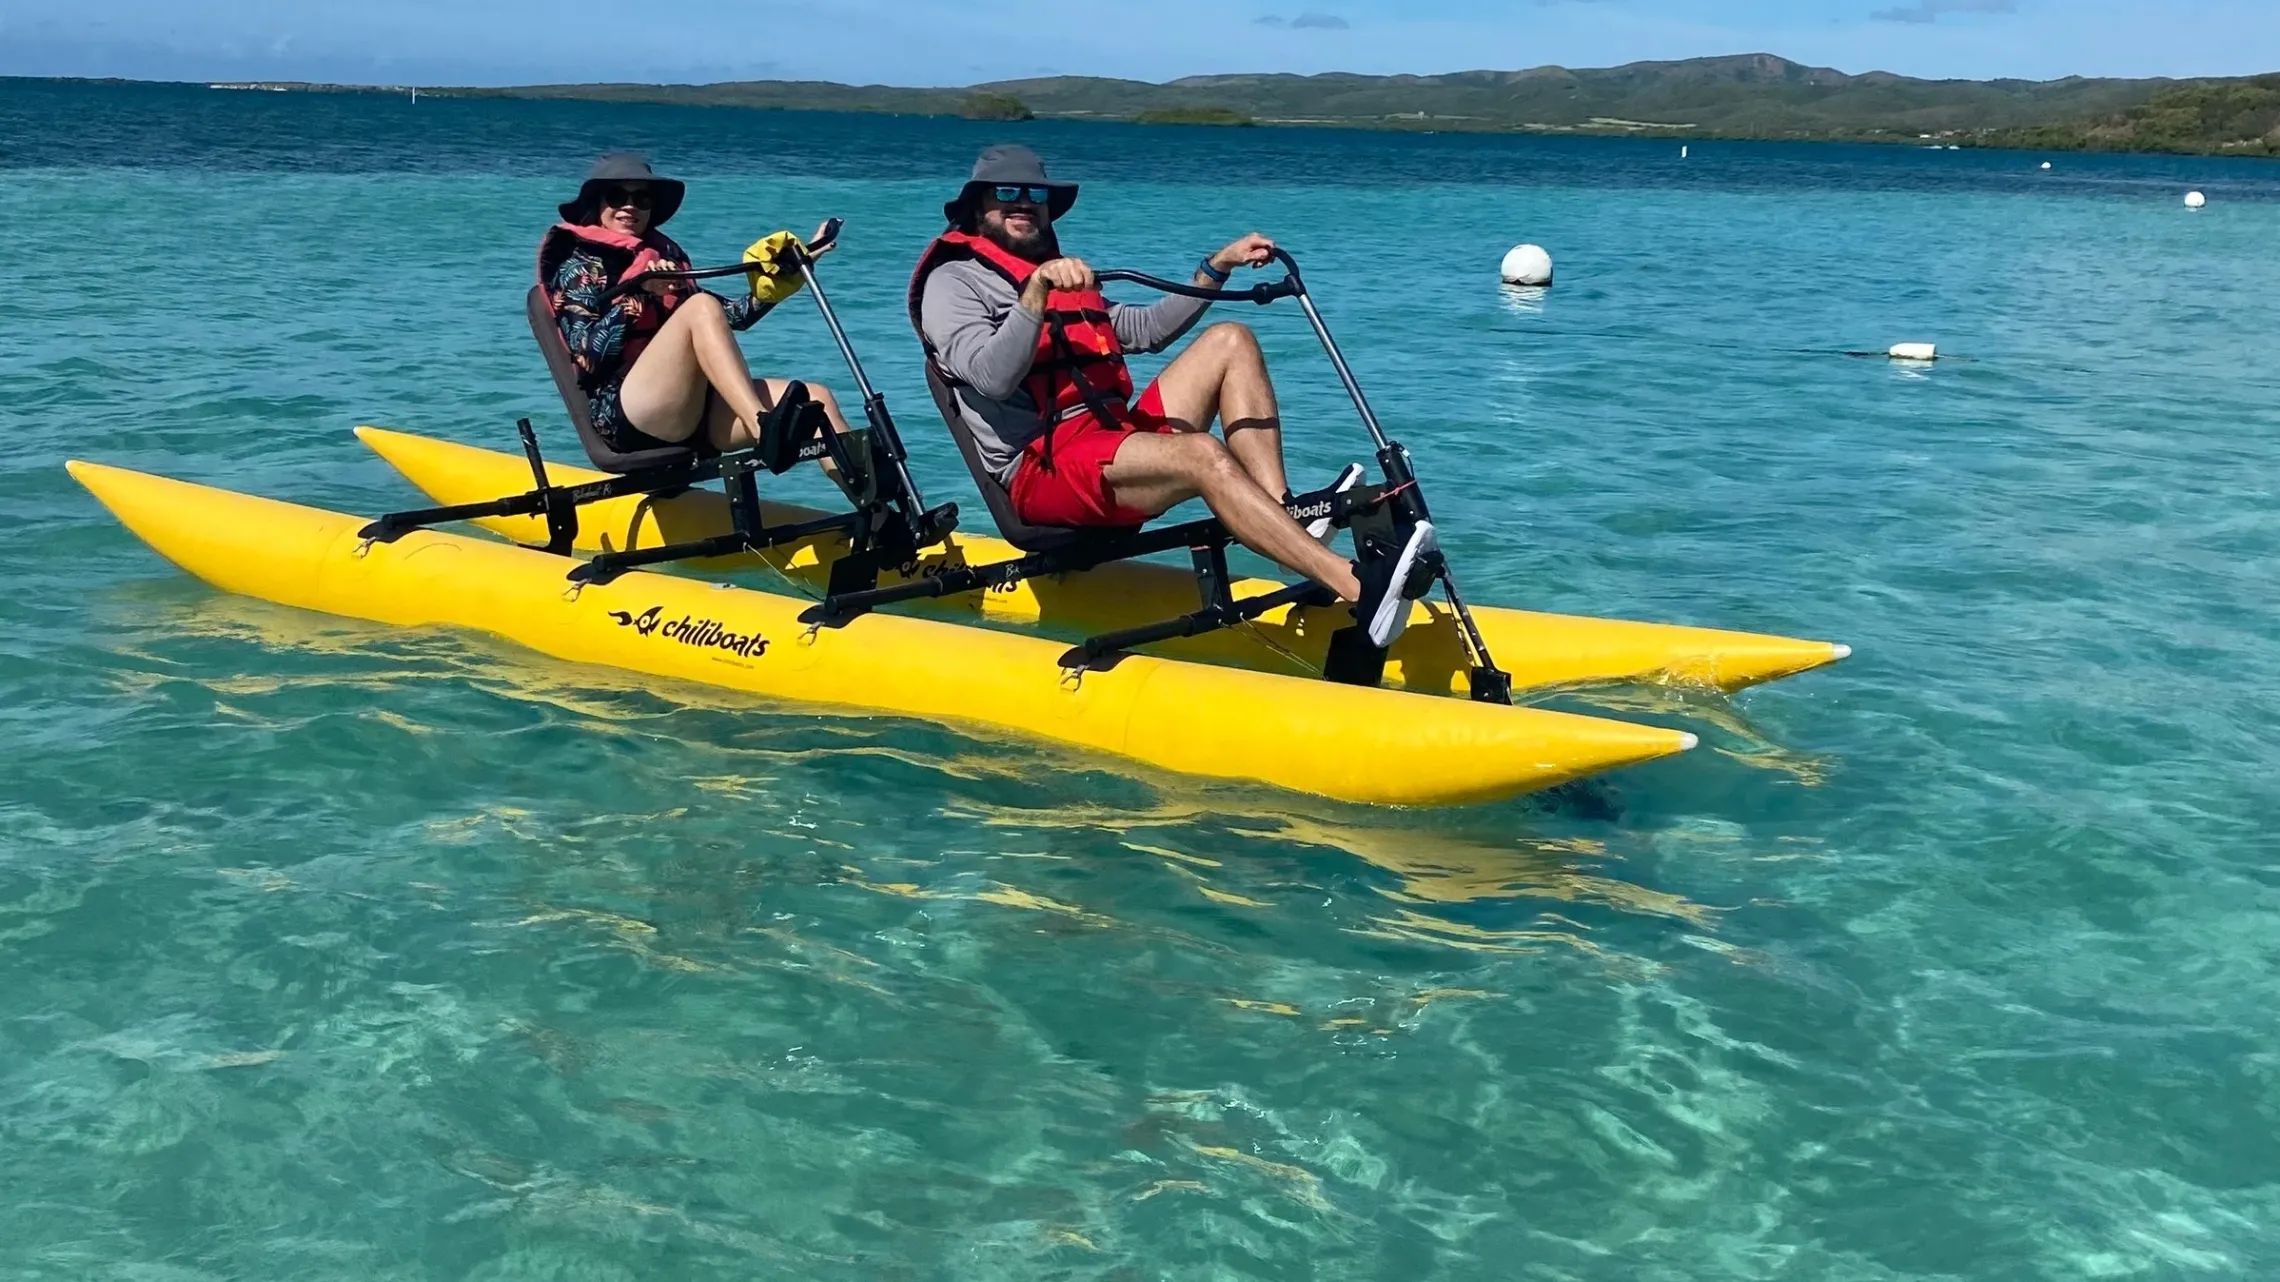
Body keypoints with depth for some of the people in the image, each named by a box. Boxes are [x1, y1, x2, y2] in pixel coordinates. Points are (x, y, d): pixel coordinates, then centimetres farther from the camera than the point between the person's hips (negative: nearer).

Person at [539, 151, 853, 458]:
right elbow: (589, 356, -8)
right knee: (702, 306, -28)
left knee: (815, 398, -15)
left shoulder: (666, 255, 24)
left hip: (693, 410, 6)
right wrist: (634, 292, -18)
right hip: (621, 415, -6)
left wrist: (770, 285, 15)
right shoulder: (578, 267, 7)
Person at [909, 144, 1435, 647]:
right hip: (1041, 470, -8)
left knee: (1230, 341, 0)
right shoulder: (955, 281, 3)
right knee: (1204, 455, -32)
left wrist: (1216, 267, 20)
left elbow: (1146, 329, 28)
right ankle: (1360, 591, -45)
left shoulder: (1065, 275, 29)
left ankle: (1286, 515, -19)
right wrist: (1036, 290, -26)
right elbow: (992, 378, -16)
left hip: (1115, 443, 9)